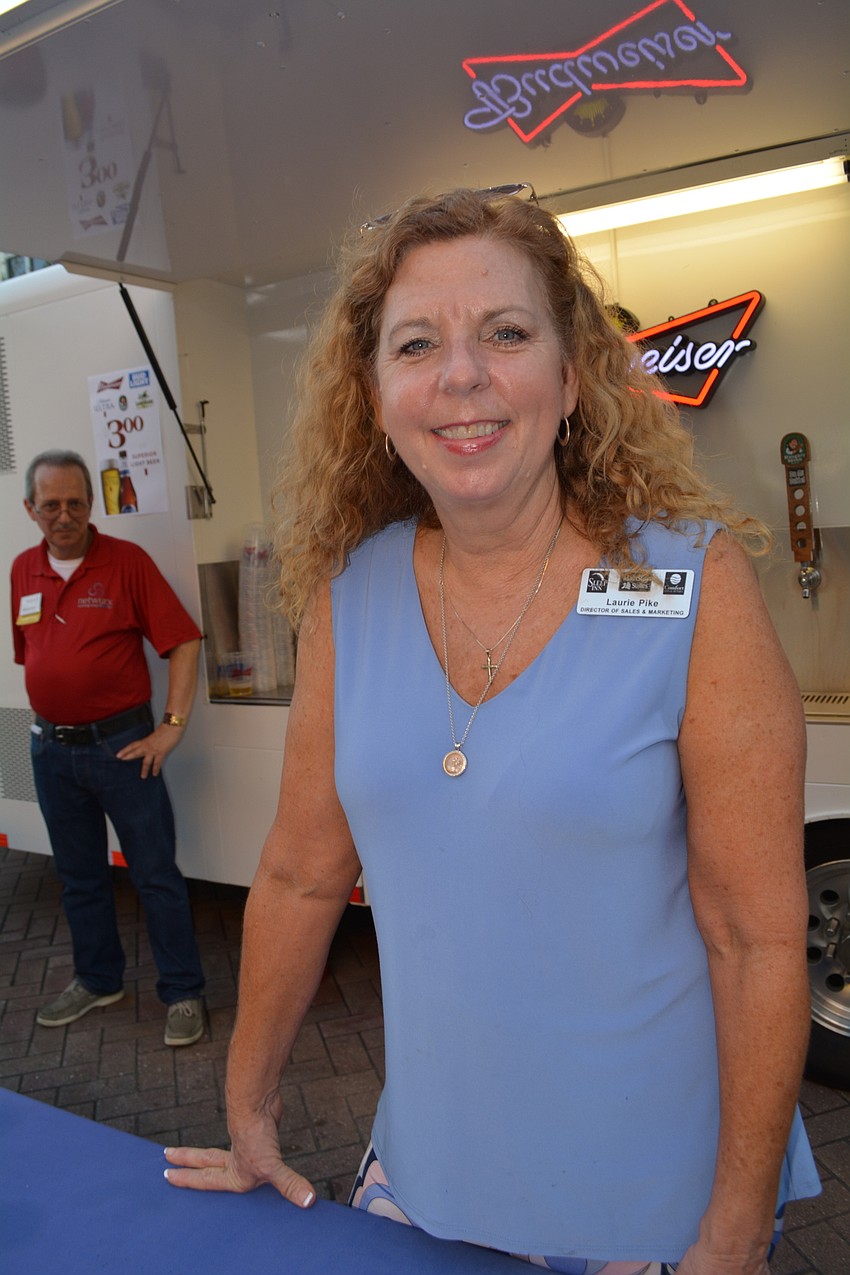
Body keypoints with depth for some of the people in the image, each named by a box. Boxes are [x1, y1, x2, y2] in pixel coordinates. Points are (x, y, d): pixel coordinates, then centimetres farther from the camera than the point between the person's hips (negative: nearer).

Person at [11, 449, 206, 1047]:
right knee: (79, 876, 18)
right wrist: (46, 718, 8)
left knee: (156, 874, 3)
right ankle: (98, 980, 36)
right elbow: (26, 654, 16)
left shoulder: (127, 561, -10)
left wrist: (172, 727, -14)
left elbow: (183, 641, -11)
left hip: (121, 744, -5)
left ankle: (183, 993, 17)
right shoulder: (23, 570, 5)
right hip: (52, 747, 5)